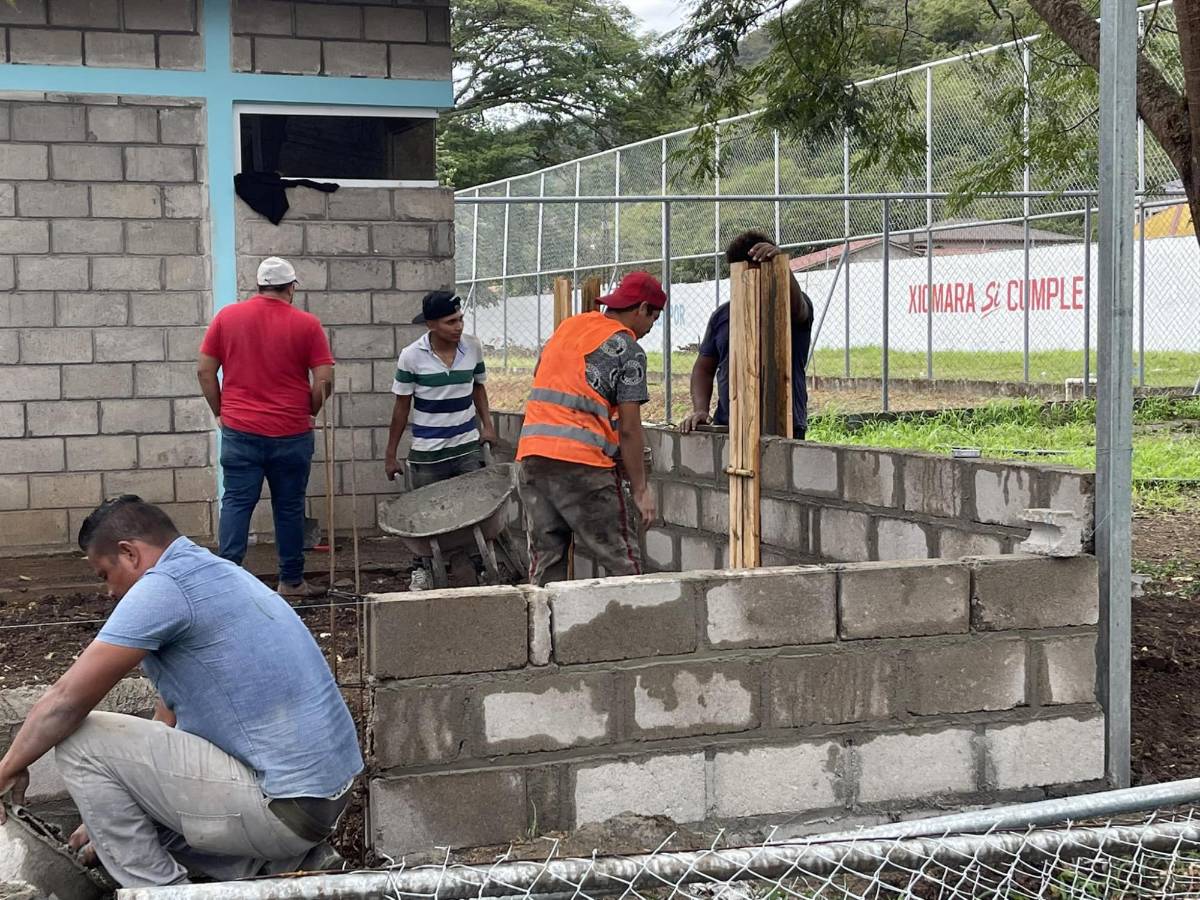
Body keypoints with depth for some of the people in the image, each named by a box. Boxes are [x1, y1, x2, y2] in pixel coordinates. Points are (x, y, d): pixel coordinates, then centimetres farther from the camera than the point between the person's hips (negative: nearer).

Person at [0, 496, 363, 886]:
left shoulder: (163, 586, -13)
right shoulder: (211, 574, 17)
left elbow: (67, 700, -11)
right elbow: (169, 720, 23)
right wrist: (110, 819, 27)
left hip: (283, 806, -10)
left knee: (81, 745, -5)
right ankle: (289, 862, 15)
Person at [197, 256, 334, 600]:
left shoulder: (226, 317, 3)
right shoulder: (307, 324, -3)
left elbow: (205, 371, 4)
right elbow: (324, 381, -7)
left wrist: (221, 412, 13)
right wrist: (308, 413, 10)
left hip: (239, 430, 1)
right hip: (291, 434, -1)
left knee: (236, 502, 4)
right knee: (289, 507, 9)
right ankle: (291, 582, 15)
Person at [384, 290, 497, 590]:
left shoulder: (473, 347, -4)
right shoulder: (411, 357, -12)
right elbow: (402, 406, -4)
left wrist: (487, 425, 0)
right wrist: (391, 454, 0)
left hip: (468, 447, 2)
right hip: (427, 453, -2)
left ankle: (480, 567, 10)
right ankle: (422, 569, 25)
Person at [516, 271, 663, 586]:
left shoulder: (567, 326, 18)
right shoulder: (628, 348, -1)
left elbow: (538, 374, 31)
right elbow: (629, 429, -4)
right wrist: (640, 489, 0)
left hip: (530, 454, 6)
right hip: (582, 459, -6)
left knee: (545, 561, 10)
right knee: (621, 560, 0)